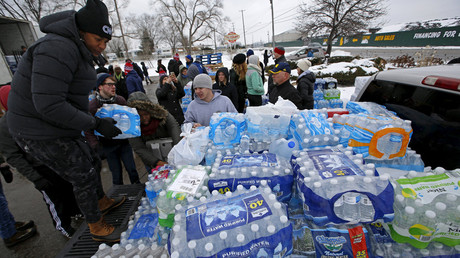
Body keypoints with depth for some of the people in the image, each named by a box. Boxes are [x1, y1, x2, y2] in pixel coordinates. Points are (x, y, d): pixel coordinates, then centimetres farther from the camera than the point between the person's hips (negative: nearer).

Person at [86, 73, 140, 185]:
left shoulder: (121, 100, -2)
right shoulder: (92, 106, -8)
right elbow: (88, 130, -5)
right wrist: (96, 146, -15)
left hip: (124, 142, 1)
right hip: (108, 146, -1)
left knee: (132, 170, 5)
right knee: (116, 174, 6)